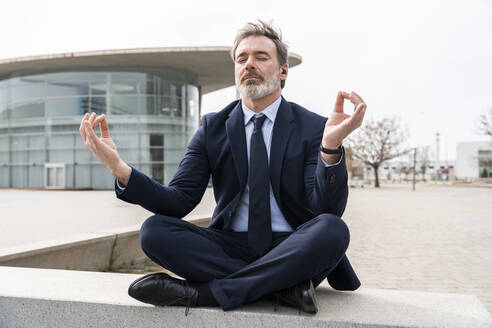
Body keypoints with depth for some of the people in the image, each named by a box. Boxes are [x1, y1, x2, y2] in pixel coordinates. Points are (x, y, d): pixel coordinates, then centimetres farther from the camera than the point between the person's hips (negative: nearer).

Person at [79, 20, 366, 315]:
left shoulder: (314, 127, -3)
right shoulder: (213, 128, 6)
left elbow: (329, 210, -14)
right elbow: (180, 201, -4)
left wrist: (331, 146, -33)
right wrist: (119, 167, -20)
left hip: (290, 249, -2)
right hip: (231, 247, 2)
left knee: (332, 229, -33)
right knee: (154, 230, -20)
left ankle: (205, 291, -24)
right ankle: (285, 287, -21)